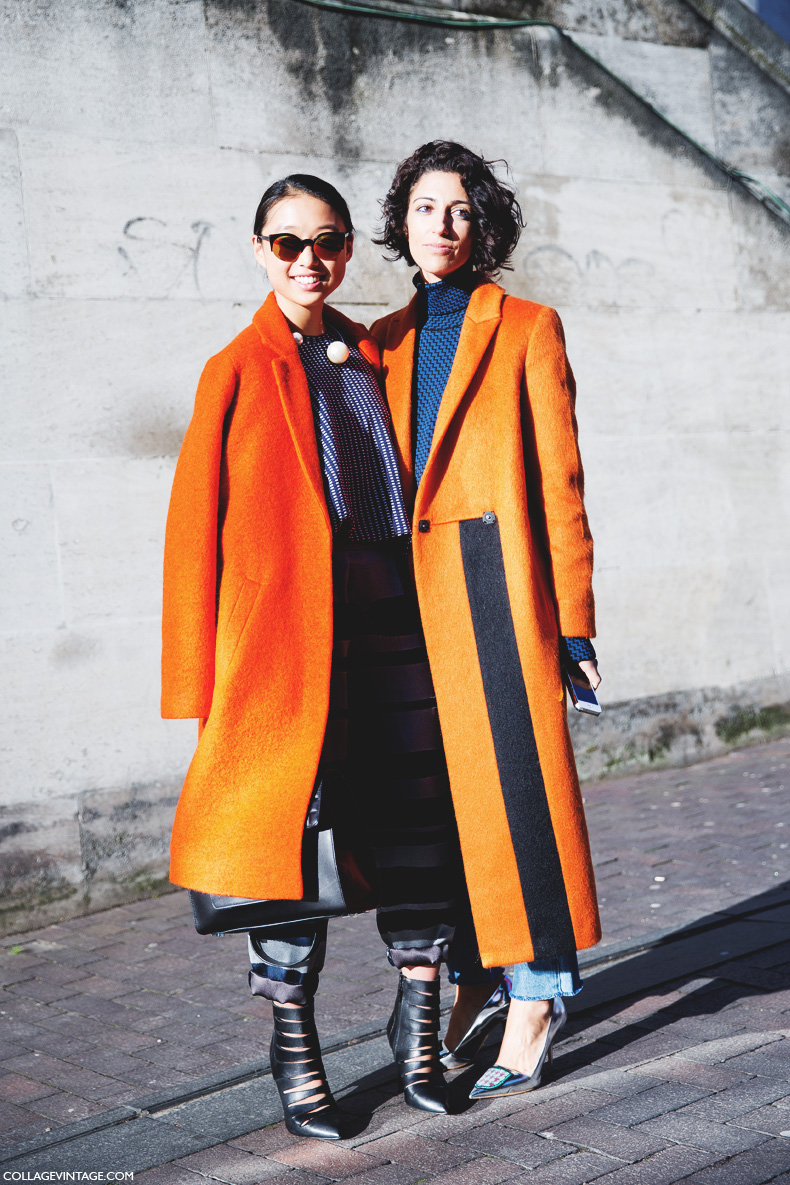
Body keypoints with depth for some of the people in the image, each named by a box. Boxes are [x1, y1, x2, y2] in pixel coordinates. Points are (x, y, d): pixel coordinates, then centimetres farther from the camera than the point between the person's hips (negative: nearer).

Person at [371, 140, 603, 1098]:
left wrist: (573, 620, -5)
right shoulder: (386, 341, 16)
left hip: (495, 583, -4)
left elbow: (559, 480, -1)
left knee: (516, 782, -4)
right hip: (411, 595, 4)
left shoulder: (526, 329, 4)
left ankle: (536, 997, 7)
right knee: (436, 791, 6)